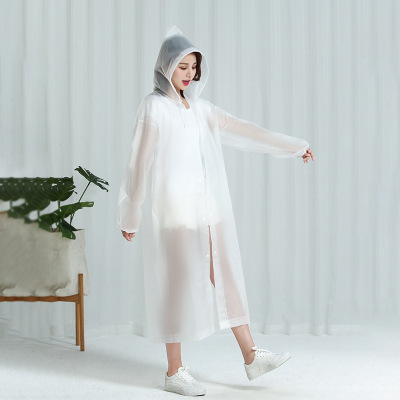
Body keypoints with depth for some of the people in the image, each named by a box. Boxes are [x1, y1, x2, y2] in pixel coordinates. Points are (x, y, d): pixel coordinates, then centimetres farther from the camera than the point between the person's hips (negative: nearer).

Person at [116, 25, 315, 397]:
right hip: (174, 205, -7)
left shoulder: (199, 107, 14)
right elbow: (138, 162, -8)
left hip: (206, 207, 7)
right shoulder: (153, 106, -8)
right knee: (178, 283, -3)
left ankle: (250, 355, 14)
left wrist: (292, 145, 8)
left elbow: (242, 129, 12)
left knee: (225, 276, 8)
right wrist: (130, 216, -7)